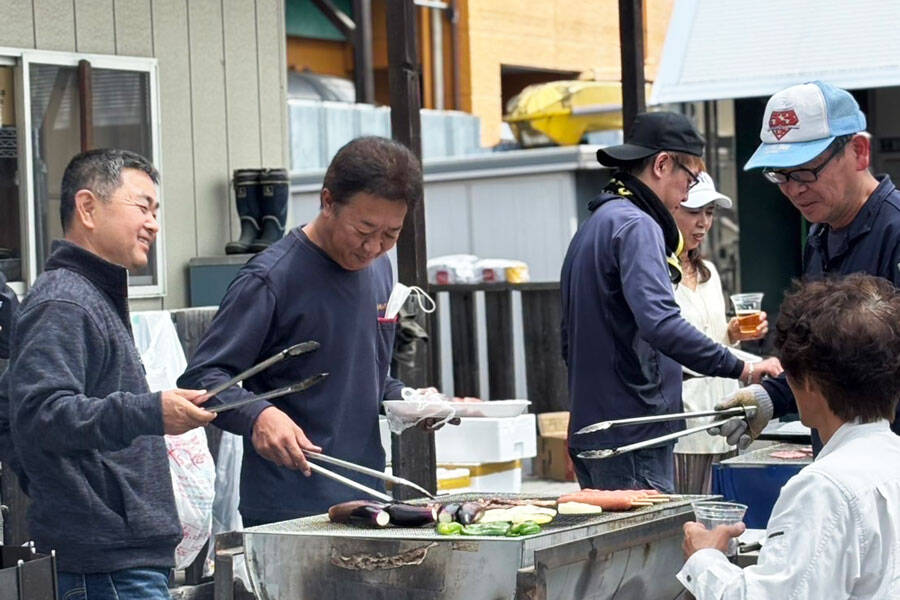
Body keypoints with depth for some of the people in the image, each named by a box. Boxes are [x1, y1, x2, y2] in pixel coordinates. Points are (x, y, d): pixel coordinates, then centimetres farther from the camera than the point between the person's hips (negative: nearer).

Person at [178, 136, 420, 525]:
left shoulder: (378, 268, 12)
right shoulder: (270, 279, -12)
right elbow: (201, 378, -15)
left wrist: (402, 400, 5)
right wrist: (258, 415, -32)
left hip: (367, 500, 7)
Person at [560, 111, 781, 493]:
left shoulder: (593, 226, 19)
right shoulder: (636, 226, -13)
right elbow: (661, 325, -27)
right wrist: (739, 368, -21)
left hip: (590, 431, 10)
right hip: (632, 437, -10)